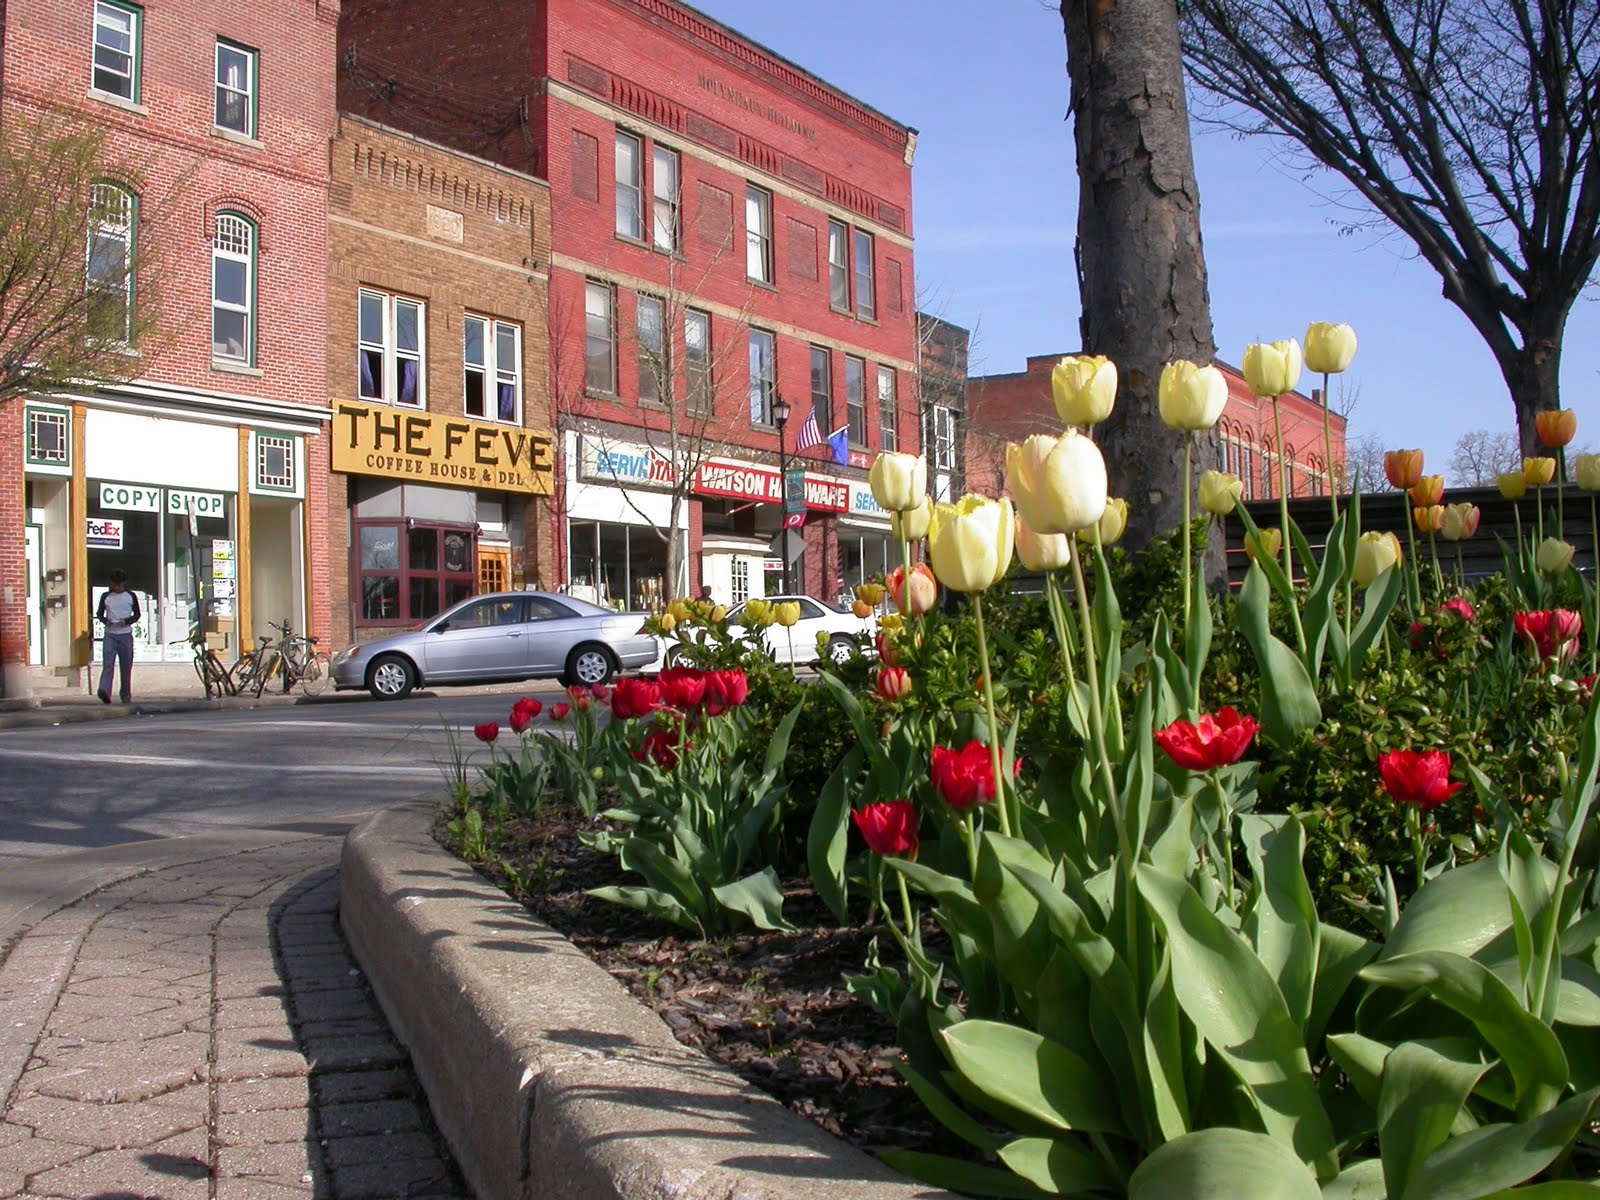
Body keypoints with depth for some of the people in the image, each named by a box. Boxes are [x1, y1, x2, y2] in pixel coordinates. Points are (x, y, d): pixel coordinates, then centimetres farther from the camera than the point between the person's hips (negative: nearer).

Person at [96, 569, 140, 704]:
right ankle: (104, 691, -32)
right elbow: (99, 614, 14)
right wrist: (105, 620, -9)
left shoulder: (131, 596, 7)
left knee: (126, 666, 3)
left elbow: (137, 615, 10)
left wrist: (126, 621, -9)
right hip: (110, 634, 0)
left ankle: (126, 696, 13)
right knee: (108, 663, -17)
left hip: (126, 635, 1)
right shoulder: (106, 596, 8)